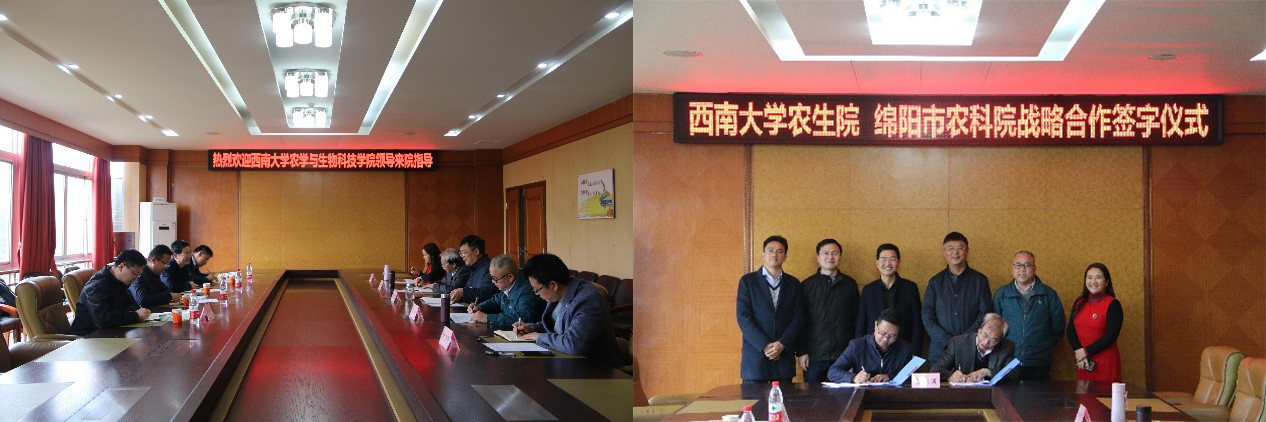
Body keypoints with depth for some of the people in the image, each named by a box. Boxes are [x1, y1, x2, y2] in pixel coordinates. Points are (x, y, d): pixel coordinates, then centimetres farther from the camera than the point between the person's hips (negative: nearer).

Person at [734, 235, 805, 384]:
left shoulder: (793, 284, 13)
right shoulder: (748, 281, 5)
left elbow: (798, 318, 6)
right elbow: (743, 318, -3)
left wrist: (782, 344, -9)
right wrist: (764, 346, -12)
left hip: (784, 357, 2)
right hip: (755, 357, -2)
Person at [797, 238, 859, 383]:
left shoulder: (850, 284, 11)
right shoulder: (807, 285, 6)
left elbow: (856, 319, 12)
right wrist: (801, 352, -3)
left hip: (844, 355, 1)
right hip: (814, 355, -1)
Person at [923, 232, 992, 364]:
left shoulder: (980, 280, 7)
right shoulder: (935, 282, 10)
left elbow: (985, 315, 1)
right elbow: (927, 316, 4)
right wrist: (947, 341, -10)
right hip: (940, 351, 1)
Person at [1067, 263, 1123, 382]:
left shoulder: (1113, 305, -5)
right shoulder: (1079, 303, 11)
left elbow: (1111, 336, -13)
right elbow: (1070, 331, 4)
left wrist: (1086, 352, -12)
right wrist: (1078, 353, -12)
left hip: (1105, 362, -5)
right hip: (1083, 363, 5)